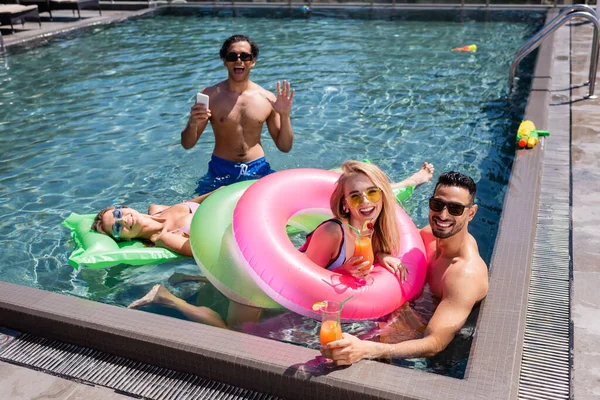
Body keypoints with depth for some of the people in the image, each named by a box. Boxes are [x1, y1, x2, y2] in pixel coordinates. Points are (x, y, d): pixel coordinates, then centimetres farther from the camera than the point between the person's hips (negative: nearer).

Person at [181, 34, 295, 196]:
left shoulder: (268, 99, 1)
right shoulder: (210, 95, -1)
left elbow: (285, 147, 6)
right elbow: (187, 144, 0)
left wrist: (285, 116, -10)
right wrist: (193, 124, -21)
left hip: (257, 169, 2)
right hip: (220, 171, -1)